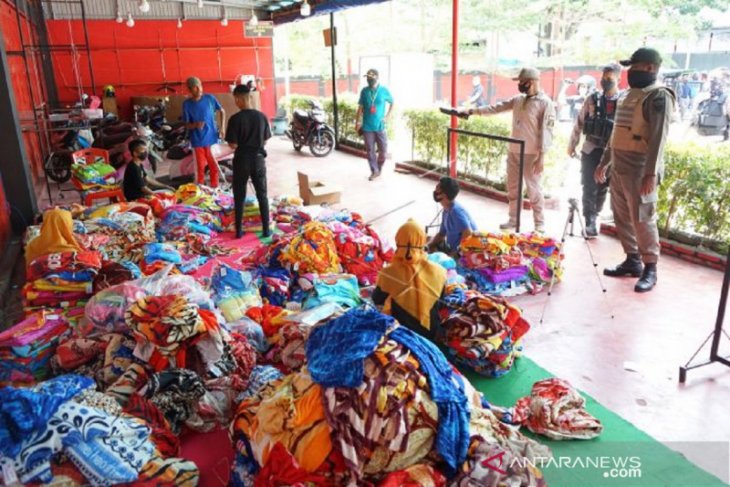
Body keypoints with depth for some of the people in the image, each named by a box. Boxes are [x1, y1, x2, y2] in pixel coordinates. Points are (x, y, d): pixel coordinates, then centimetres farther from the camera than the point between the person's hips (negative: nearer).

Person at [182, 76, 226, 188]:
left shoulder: (210, 98, -4)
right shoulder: (187, 104, -4)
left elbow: (222, 111, 11)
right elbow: (186, 125, -2)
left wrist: (222, 127, 1)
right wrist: (195, 125, -24)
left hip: (212, 138, 1)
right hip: (198, 141, -1)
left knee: (214, 167, 7)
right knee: (201, 168, 4)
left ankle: (215, 189, 22)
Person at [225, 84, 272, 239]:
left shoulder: (235, 119, -14)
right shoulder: (262, 116, -3)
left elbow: (233, 145, -13)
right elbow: (265, 140, 5)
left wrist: (241, 144, 8)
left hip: (242, 160, -2)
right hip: (258, 159, 3)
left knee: (239, 197, 11)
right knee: (262, 195, 11)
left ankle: (239, 230, 17)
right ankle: (266, 230, 12)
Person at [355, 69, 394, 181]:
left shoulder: (384, 90, -3)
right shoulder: (364, 91, 1)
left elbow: (392, 103, 11)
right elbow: (360, 107, 7)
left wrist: (388, 116, 1)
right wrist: (357, 122, 5)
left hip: (380, 126, -1)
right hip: (367, 126, 1)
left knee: (383, 149, 2)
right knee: (370, 150, 4)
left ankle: (378, 169, 23)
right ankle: (374, 171, 15)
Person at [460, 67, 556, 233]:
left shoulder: (545, 103, -10)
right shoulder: (518, 100, 10)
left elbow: (546, 131, -13)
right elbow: (496, 108, 10)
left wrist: (541, 156, -17)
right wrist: (472, 111, 1)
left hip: (531, 154, -7)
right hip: (513, 151, 7)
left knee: (533, 189, -1)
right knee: (512, 187, 13)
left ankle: (540, 224, 11)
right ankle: (513, 219, 25)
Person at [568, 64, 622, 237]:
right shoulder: (592, 99, 0)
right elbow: (579, 123, 7)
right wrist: (572, 145, 11)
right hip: (591, 149, 0)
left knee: (602, 188, 11)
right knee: (589, 187, -2)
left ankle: (594, 218, 27)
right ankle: (589, 221, 7)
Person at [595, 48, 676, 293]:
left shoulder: (659, 96, -9)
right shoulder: (627, 94, 17)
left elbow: (658, 137, -18)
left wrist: (651, 173, -24)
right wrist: (604, 162, 22)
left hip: (640, 169, -8)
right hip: (619, 167, 8)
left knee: (642, 219, -5)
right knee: (622, 217, 11)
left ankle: (650, 269, 6)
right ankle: (632, 260, 23)